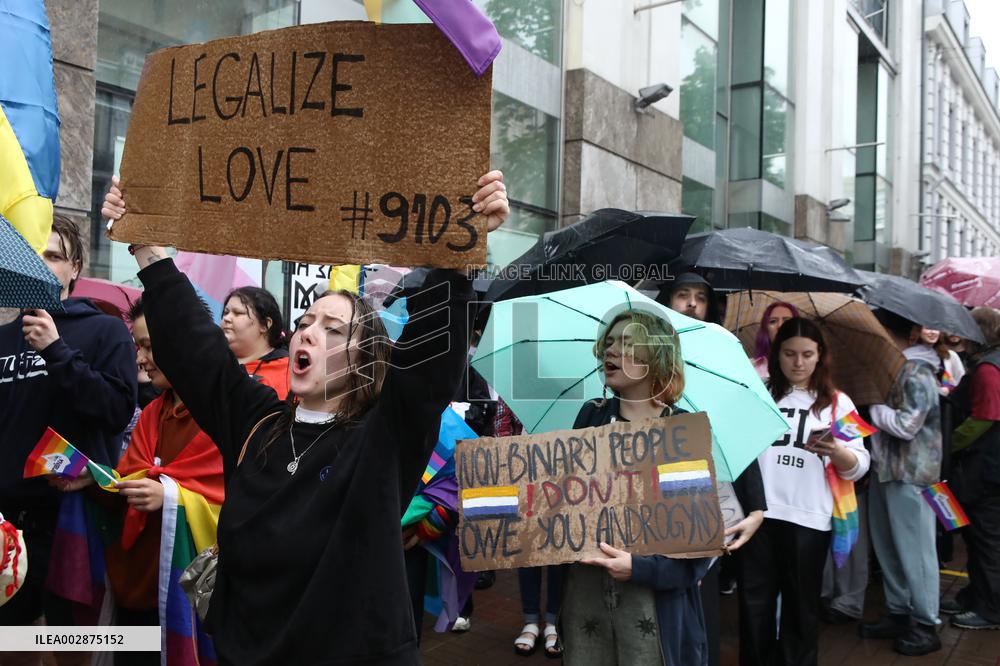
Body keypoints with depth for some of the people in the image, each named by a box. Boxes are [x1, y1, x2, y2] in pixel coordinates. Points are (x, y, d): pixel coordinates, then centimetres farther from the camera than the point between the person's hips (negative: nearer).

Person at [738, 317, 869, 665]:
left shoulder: (836, 402, 7)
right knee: (754, 601, 6)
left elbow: (859, 466, 0)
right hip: (758, 511, 1)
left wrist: (835, 451, -20)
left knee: (801, 604, 10)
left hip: (808, 518, 0)